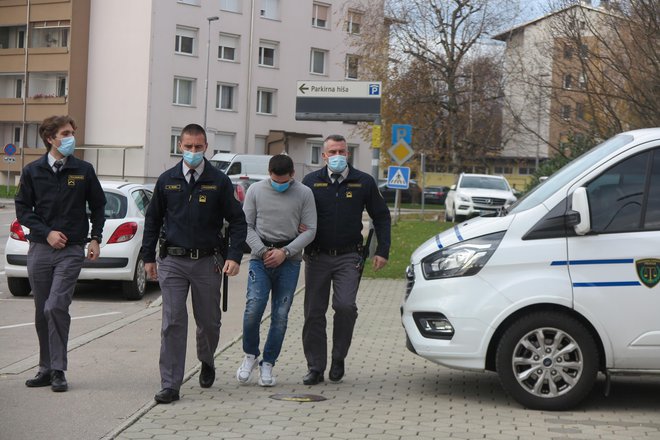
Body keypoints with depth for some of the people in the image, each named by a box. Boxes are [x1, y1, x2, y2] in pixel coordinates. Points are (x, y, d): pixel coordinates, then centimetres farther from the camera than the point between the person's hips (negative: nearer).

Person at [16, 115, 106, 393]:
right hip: (40, 249, 2)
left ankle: (58, 370, -7)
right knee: (42, 312, 7)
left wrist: (95, 238, 4)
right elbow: (23, 209, 4)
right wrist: (47, 233, -7)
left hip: (72, 249, -2)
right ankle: (47, 368, 19)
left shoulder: (84, 171, 4)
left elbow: (97, 206, 12)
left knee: (56, 307, -15)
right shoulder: (32, 171, 4)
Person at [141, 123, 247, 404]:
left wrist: (234, 257, -10)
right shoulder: (167, 180, 6)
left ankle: (206, 362, 41)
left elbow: (237, 221, 1)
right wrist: (148, 257, 10)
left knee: (209, 321, 11)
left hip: (207, 262, 0)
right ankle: (170, 385, -2)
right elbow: (152, 220, 14)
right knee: (173, 323, -6)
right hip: (173, 262, 1)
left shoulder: (219, 181, 0)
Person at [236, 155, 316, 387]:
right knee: (253, 308, -14)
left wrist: (285, 252, -9)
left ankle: (268, 364, 12)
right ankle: (250, 354, 8)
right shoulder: (256, 190, 4)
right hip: (260, 258, 0)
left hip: (289, 261, 0)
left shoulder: (304, 194, 2)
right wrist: (263, 252, -8)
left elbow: (310, 230, 1)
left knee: (280, 315, 0)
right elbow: (247, 226, 5)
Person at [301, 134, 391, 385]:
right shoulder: (311, 182, 4)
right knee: (314, 312, 2)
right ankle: (315, 368, 11)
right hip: (317, 256, 1)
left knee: (345, 306, -16)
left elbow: (381, 217, 11)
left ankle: (338, 359, 5)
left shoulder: (363, 182, 4)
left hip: (348, 257, -1)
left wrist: (382, 250, 4)